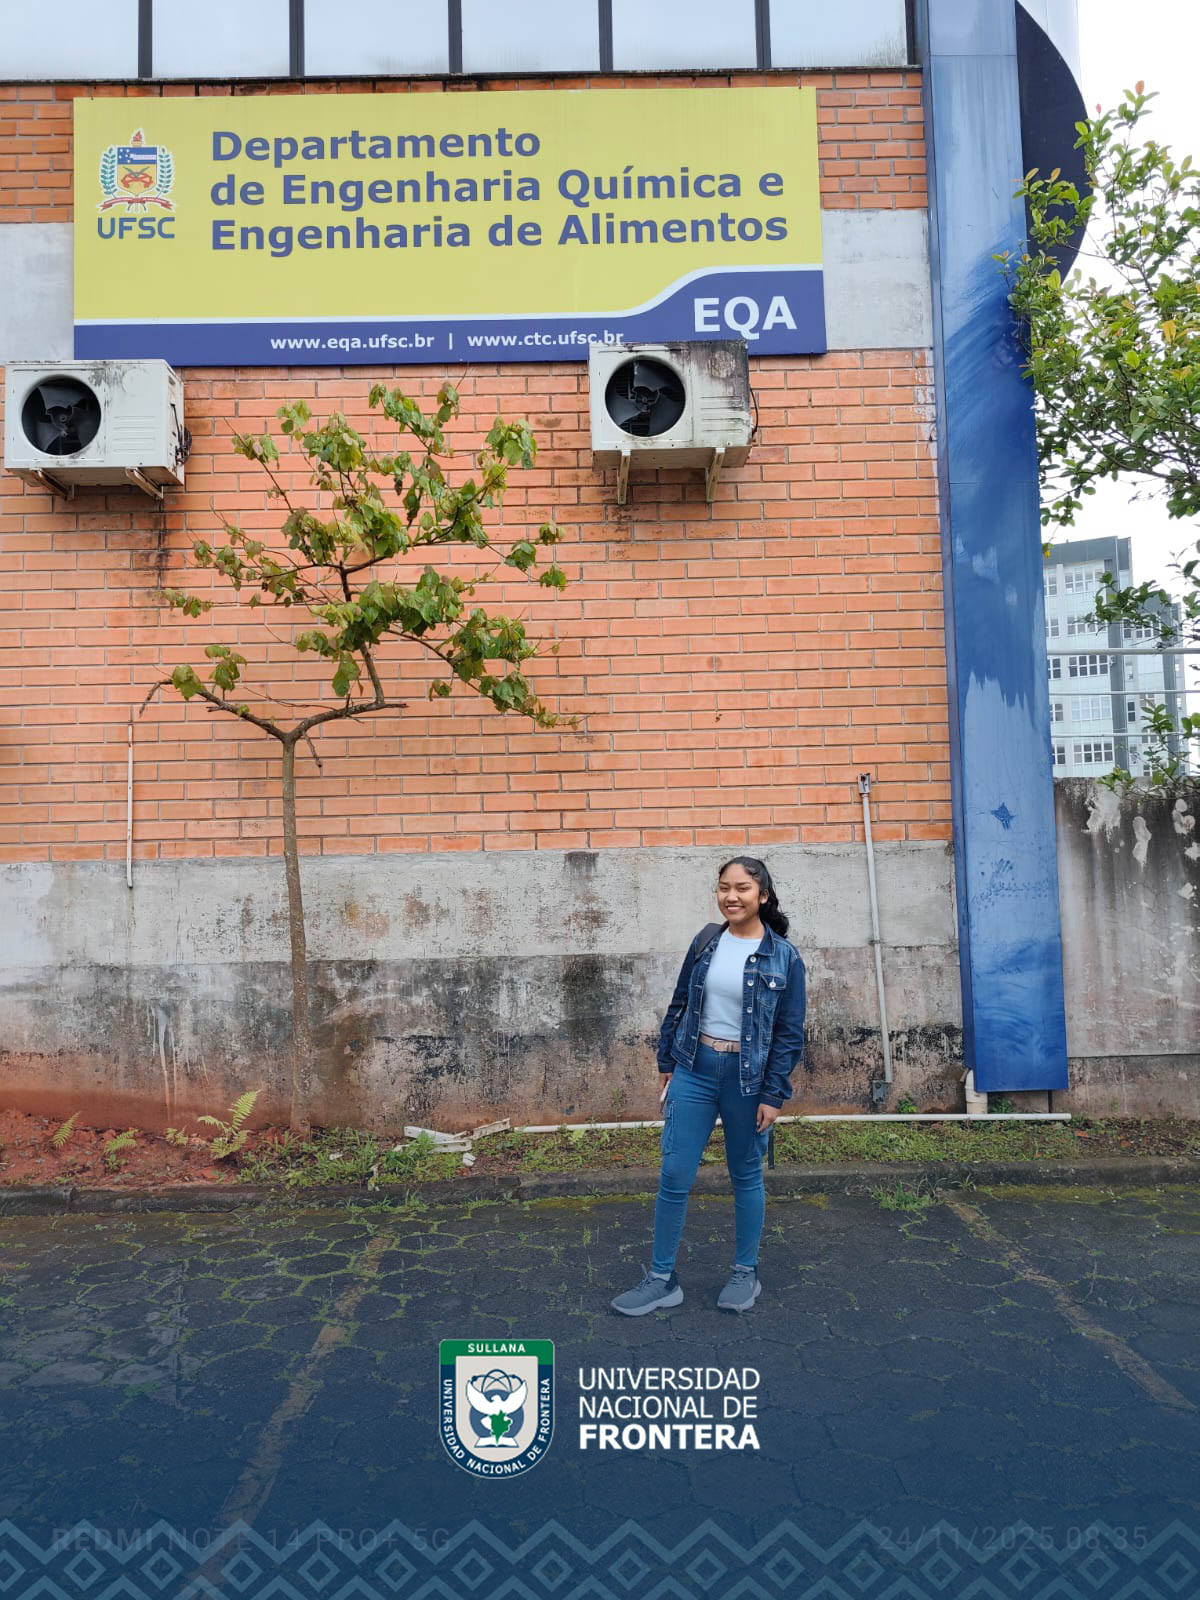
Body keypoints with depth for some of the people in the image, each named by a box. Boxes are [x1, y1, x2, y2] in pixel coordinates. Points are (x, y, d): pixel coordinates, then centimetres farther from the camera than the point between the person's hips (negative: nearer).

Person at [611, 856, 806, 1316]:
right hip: (694, 1070, 3)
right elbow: (679, 1004, 11)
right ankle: (661, 1279, 17)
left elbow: (790, 1033, -7)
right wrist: (666, 1062, 12)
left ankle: (745, 1274, 31)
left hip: (747, 1077, -3)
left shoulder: (783, 957, -8)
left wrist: (773, 1095, -9)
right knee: (674, 1177, 3)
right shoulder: (706, 941, 2)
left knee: (746, 1176, 13)